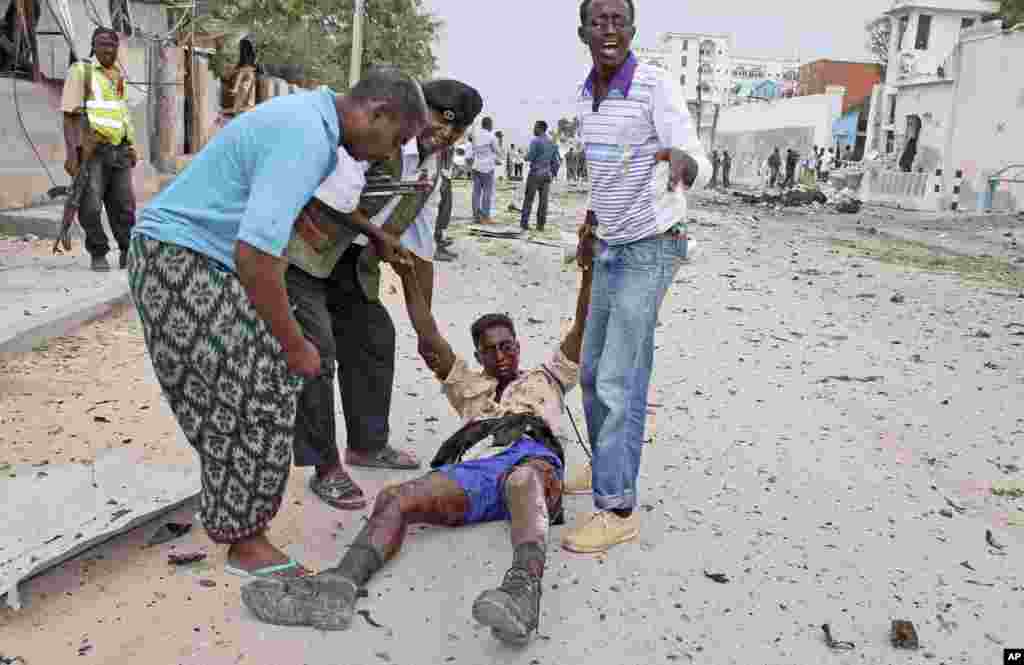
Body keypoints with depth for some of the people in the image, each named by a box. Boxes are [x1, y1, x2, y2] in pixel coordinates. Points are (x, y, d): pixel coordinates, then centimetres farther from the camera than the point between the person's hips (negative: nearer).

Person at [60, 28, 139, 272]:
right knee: (91, 206, -4)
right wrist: (71, 152, -16)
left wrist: (131, 147, 19)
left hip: (119, 150, 5)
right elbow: (69, 115, -7)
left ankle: (128, 252, 14)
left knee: (123, 204, 5)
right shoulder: (80, 71, -2)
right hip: (91, 150, -5)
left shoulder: (118, 75, 16)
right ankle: (98, 255, 7)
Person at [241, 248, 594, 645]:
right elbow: (430, 343, 26)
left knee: (523, 480, -41)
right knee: (393, 499, -25)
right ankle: (339, 587, -48)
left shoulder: (545, 378, 35)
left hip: (531, 456, -3)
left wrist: (587, 271, 10)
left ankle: (523, 589, -66)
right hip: (473, 467, 3)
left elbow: (582, 332, 22)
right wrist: (407, 273, 20)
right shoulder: (469, 387, 39)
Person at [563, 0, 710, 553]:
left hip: (650, 250, -8)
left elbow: (699, 168, -27)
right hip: (611, 251, 8)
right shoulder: (586, 99, 7)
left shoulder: (658, 86, -17)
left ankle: (617, 509, -3)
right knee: (593, 372, 13)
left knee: (618, 381, -12)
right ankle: (610, 468, 31)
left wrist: (681, 162, -50)